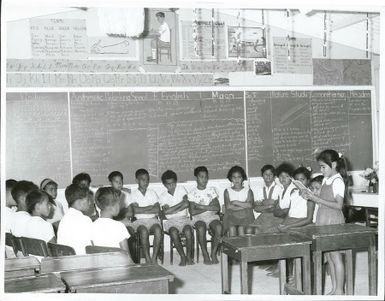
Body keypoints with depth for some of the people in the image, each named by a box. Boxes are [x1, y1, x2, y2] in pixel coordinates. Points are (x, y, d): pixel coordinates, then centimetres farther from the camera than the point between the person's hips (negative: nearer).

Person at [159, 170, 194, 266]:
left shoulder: (181, 189, 8)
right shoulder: (163, 196, 9)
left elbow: (186, 204, -6)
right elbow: (165, 211, -8)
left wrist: (172, 210, -6)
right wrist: (181, 203, -6)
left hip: (184, 218, 0)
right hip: (170, 220, 0)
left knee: (188, 230, -32)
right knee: (173, 231, -33)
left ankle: (189, 256, -15)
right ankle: (182, 257, -18)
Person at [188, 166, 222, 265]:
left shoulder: (212, 190, 14)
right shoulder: (192, 193, 7)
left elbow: (217, 208, 2)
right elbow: (193, 212, -5)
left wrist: (202, 206, -7)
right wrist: (209, 207, -5)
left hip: (212, 216, 2)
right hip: (199, 217, -2)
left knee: (219, 227, -32)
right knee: (201, 228, -36)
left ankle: (214, 253, -15)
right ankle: (205, 255, -18)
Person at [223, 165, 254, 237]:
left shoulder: (248, 191, 10)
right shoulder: (227, 191, 10)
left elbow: (250, 205, -5)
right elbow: (228, 206, -4)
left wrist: (236, 202, -4)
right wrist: (244, 206, -7)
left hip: (245, 216, 0)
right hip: (231, 215, 0)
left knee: (241, 228, -29)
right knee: (232, 228, -28)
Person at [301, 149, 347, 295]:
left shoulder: (338, 181, -14)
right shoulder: (325, 180, 11)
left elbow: (338, 205, -20)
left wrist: (317, 199, -22)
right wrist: (311, 197, -2)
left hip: (334, 223, -8)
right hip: (323, 222, 8)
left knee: (335, 256, 0)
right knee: (329, 257, 13)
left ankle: (339, 290, 10)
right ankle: (334, 289, 23)